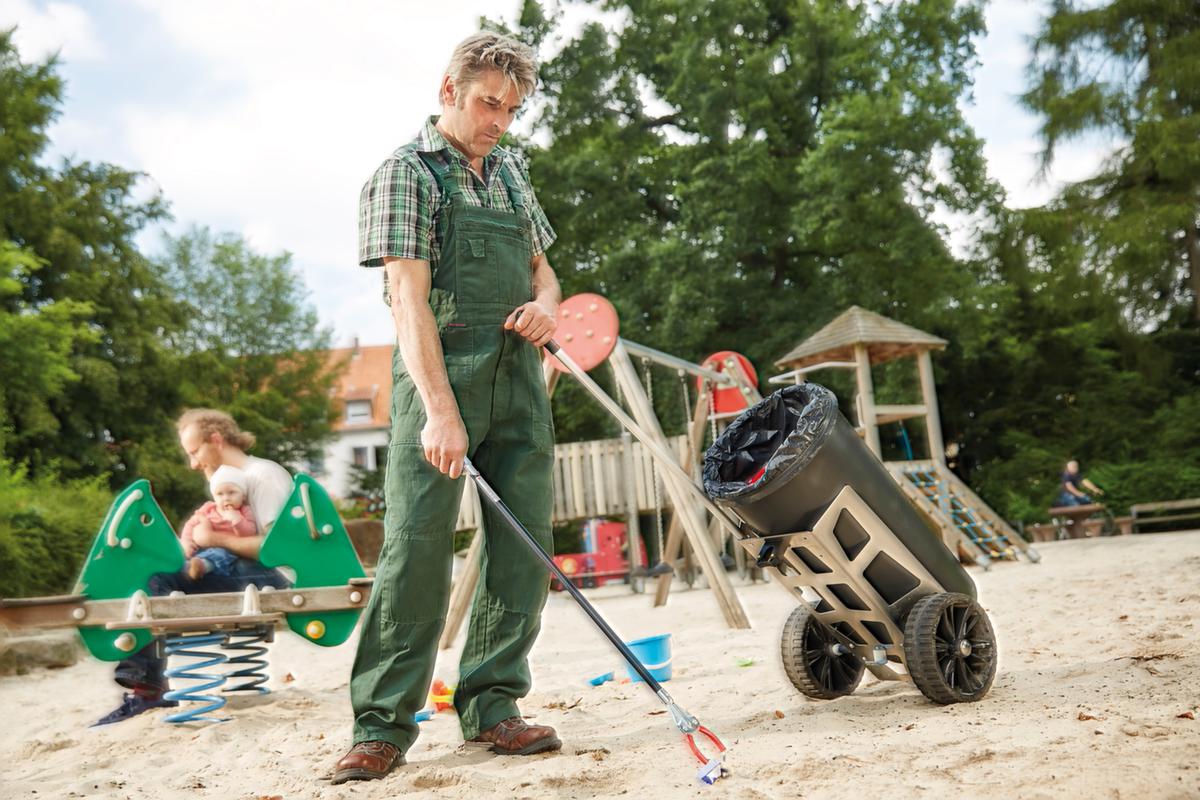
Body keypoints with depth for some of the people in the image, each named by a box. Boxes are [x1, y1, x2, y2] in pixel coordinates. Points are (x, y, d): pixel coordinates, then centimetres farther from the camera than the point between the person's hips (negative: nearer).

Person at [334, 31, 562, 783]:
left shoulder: (512, 170, 18)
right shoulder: (407, 173, -1)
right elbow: (408, 295, -13)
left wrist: (547, 302, 2)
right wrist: (440, 409, -24)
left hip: (519, 378, 6)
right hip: (442, 372, -6)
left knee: (524, 545, 3)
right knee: (417, 545, -8)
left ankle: (492, 705, 13)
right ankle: (384, 723, 3)